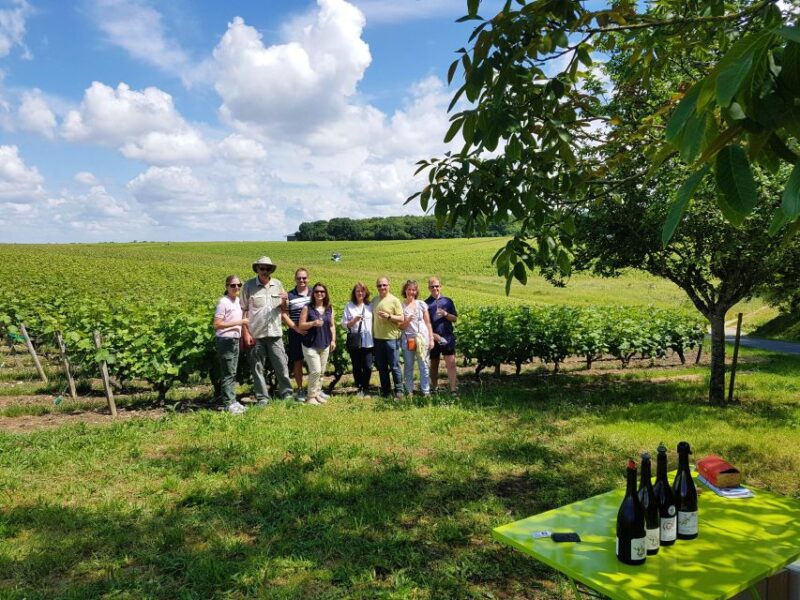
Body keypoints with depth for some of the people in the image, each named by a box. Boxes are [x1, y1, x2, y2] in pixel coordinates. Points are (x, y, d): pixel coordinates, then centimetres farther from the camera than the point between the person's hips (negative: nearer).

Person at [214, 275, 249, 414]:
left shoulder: (238, 301, 10)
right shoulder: (223, 302, -13)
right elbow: (217, 324, -18)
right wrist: (238, 322, -19)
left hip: (235, 341, 8)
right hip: (225, 341, -8)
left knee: (233, 373, 13)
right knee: (227, 374, -3)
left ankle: (233, 401, 20)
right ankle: (229, 403, 2)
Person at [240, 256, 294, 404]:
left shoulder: (278, 285, 7)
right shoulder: (249, 286, -2)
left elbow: (284, 309, 15)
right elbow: (243, 311, -2)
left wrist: (285, 301, -8)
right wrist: (245, 333, -7)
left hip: (275, 333, 2)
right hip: (255, 335, -2)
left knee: (281, 364, 5)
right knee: (257, 367, 6)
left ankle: (287, 393, 19)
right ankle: (262, 397, 16)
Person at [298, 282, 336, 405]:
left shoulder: (329, 308, 7)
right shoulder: (307, 308, -6)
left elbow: (332, 326, 13)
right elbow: (301, 325, -7)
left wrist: (333, 340, 6)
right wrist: (313, 323, -23)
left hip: (325, 345, 5)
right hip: (310, 345, -5)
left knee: (321, 372, 9)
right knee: (315, 371, -11)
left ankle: (317, 394, 22)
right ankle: (311, 396, 3)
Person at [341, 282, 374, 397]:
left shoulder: (370, 306, 6)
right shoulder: (349, 306, 2)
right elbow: (344, 324, -1)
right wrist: (354, 320, -17)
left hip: (368, 342, 1)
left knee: (367, 367, -3)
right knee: (357, 367, 7)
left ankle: (366, 389, 16)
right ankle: (359, 388, 24)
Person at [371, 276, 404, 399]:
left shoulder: (394, 300, -5)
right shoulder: (374, 300, 11)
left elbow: (401, 319, -7)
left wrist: (389, 316, -21)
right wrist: (372, 334, 11)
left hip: (391, 338, -5)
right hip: (377, 338, 5)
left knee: (394, 366, 0)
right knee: (381, 367, 12)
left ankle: (398, 390, 9)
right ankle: (385, 390, 22)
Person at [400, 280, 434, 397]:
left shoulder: (421, 304, 6)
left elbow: (428, 323, 8)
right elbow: (400, 326, 3)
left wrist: (431, 338, 2)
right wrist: (408, 319, -16)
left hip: (422, 338, 0)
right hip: (408, 339, 0)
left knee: (423, 365, 1)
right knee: (408, 366, 3)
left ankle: (426, 391, 6)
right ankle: (409, 391, 11)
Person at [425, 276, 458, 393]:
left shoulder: (447, 301, 6)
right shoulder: (426, 303, 2)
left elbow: (455, 318, 5)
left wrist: (446, 314, -15)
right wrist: (433, 335, -12)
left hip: (448, 337, 0)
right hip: (433, 338, 0)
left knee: (451, 363, -7)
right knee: (434, 365, 11)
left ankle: (453, 389, -7)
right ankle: (434, 388, 23)